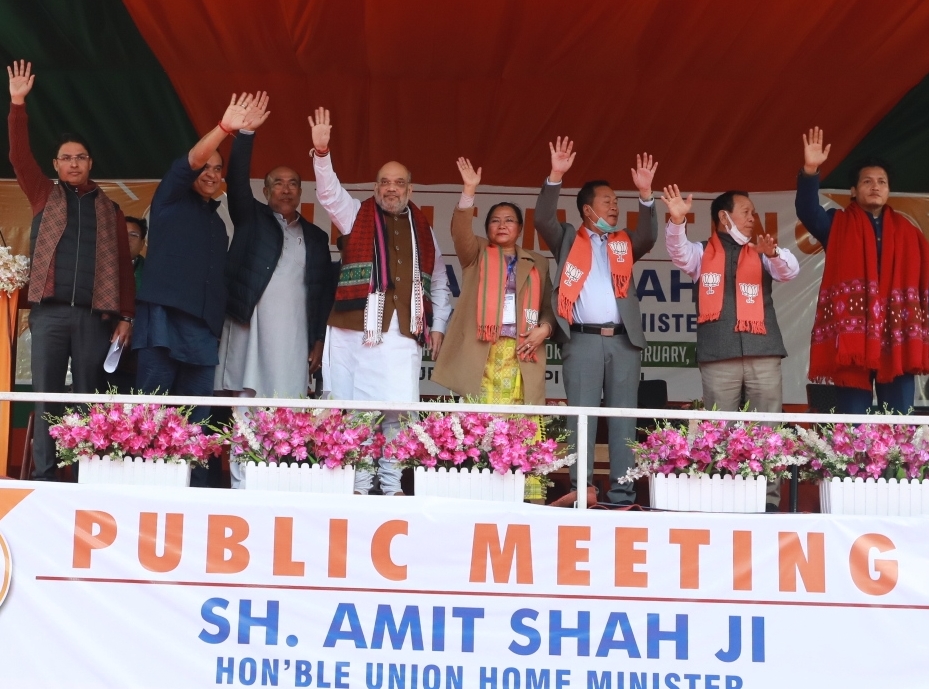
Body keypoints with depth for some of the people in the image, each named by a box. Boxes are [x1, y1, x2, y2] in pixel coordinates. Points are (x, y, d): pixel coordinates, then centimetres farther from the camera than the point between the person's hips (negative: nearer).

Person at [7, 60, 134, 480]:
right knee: (46, 396, 0)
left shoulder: (109, 209, 14)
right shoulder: (45, 197, 14)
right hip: (50, 311, 0)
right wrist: (18, 104, -7)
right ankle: (44, 478, 3)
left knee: (88, 398, 2)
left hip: (95, 315, 0)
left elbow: (123, 266, 11)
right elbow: (19, 157, 2)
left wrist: (126, 316, 2)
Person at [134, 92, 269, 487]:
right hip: (164, 319, -5)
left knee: (198, 420, 0)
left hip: (203, 328, 5)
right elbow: (187, 163, -10)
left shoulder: (217, 223, 25)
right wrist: (224, 128, -26)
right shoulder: (170, 201, 9)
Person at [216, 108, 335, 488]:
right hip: (250, 328, -2)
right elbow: (236, 180, -2)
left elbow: (325, 290, 16)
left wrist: (320, 339, 7)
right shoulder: (251, 218, 14)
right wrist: (245, 132, -12)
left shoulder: (316, 237, 19)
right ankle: (242, 484, -5)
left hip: (295, 336, 2)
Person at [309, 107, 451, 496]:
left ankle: (392, 486, 3)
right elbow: (329, 192, -4)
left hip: (403, 332, 1)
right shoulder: (356, 216, 13)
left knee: (399, 411, -7)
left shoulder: (423, 230, 19)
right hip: (355, 328, -1)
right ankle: (358, 487, 5)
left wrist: (438, 325, 12)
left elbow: (438, 282, 21)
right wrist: (322, 151, -19)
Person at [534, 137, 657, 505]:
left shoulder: (625, 242, 18)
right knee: (580, 416, -3)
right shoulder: (568, 239, 11)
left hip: (623, 339, 3)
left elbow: (649, 237, -1)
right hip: (582, 339, -3)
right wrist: (556, 177, -15)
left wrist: (645, 193, -13)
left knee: (623, 416, 3)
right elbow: (543, 220, -4)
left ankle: (622, 490, 5)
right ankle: (580, 489, 0)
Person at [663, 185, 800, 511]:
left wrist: (773, 253, -22)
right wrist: (677, 221, -24)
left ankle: (769, 499, 4)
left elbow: (790, 270, 1)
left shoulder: (761, 253, 17)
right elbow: (679, 253, -5)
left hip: (763, 354, 1)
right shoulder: (702, 252, 14)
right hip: (718, 356, -1)